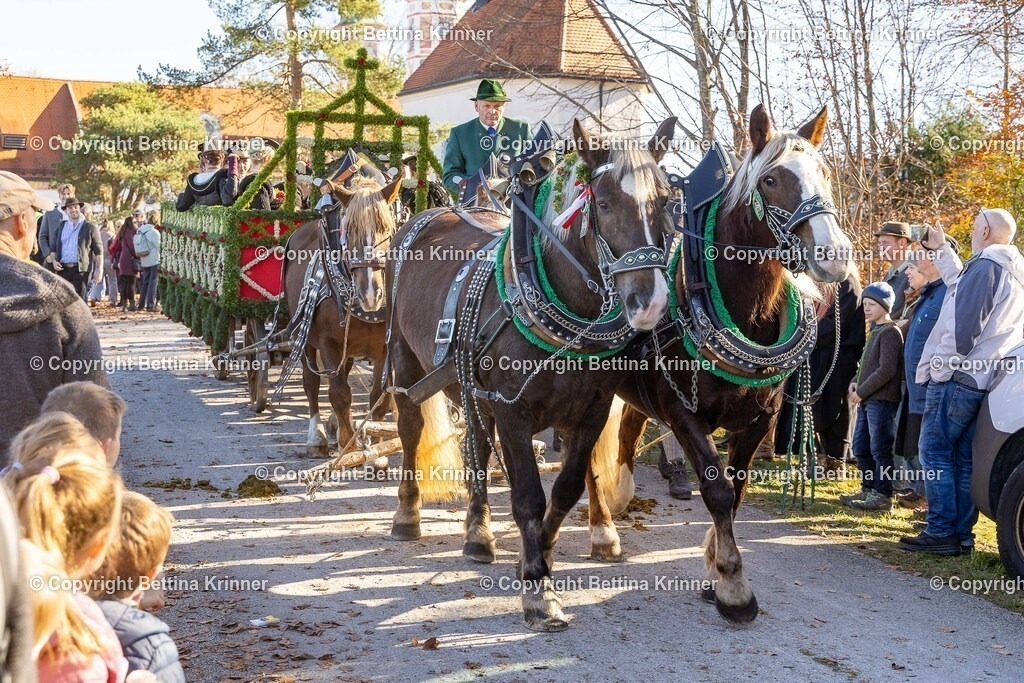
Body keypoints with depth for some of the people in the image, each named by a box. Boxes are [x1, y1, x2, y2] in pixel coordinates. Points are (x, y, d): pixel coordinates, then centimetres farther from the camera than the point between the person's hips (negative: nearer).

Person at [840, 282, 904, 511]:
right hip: (867, 400, 10)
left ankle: (883, 495, 0)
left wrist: (862, 391, -15)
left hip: (882, 400, -10)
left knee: (880, 449, -5)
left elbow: (887, 370, -19)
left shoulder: (890, 332, -12)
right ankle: (868, 489, 24)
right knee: (861, 447, 14)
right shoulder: (875, 331, 17)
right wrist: (856, 382, 8)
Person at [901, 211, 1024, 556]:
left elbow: (963, 325, -19)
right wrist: (942, 251, 39)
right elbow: (963, 286, 34)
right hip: (982, 380, 9)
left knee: (935, 450, -6)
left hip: (957, 376, -9)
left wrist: (943, 367, -14)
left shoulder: (985, 266, -12)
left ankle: (941, 533, -9)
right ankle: (962, 534, 10)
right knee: (964, 457, 9)